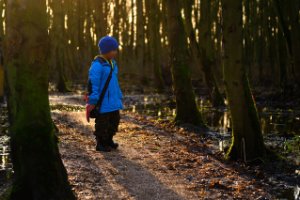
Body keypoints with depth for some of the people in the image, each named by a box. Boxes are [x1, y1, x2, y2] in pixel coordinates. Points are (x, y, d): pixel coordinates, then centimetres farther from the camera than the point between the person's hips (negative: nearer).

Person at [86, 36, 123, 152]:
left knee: (115, 120, 15)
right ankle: (100, 144, 16)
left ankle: (109, 140, 31)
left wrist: (119, 96, 17)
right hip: (103, 102, -8)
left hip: (113, 101, 8)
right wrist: (93, 101, -16)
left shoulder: (112, 63, 10)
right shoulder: (97, 65, -17)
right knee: (102, 123, 3)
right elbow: (93, 84, -17)